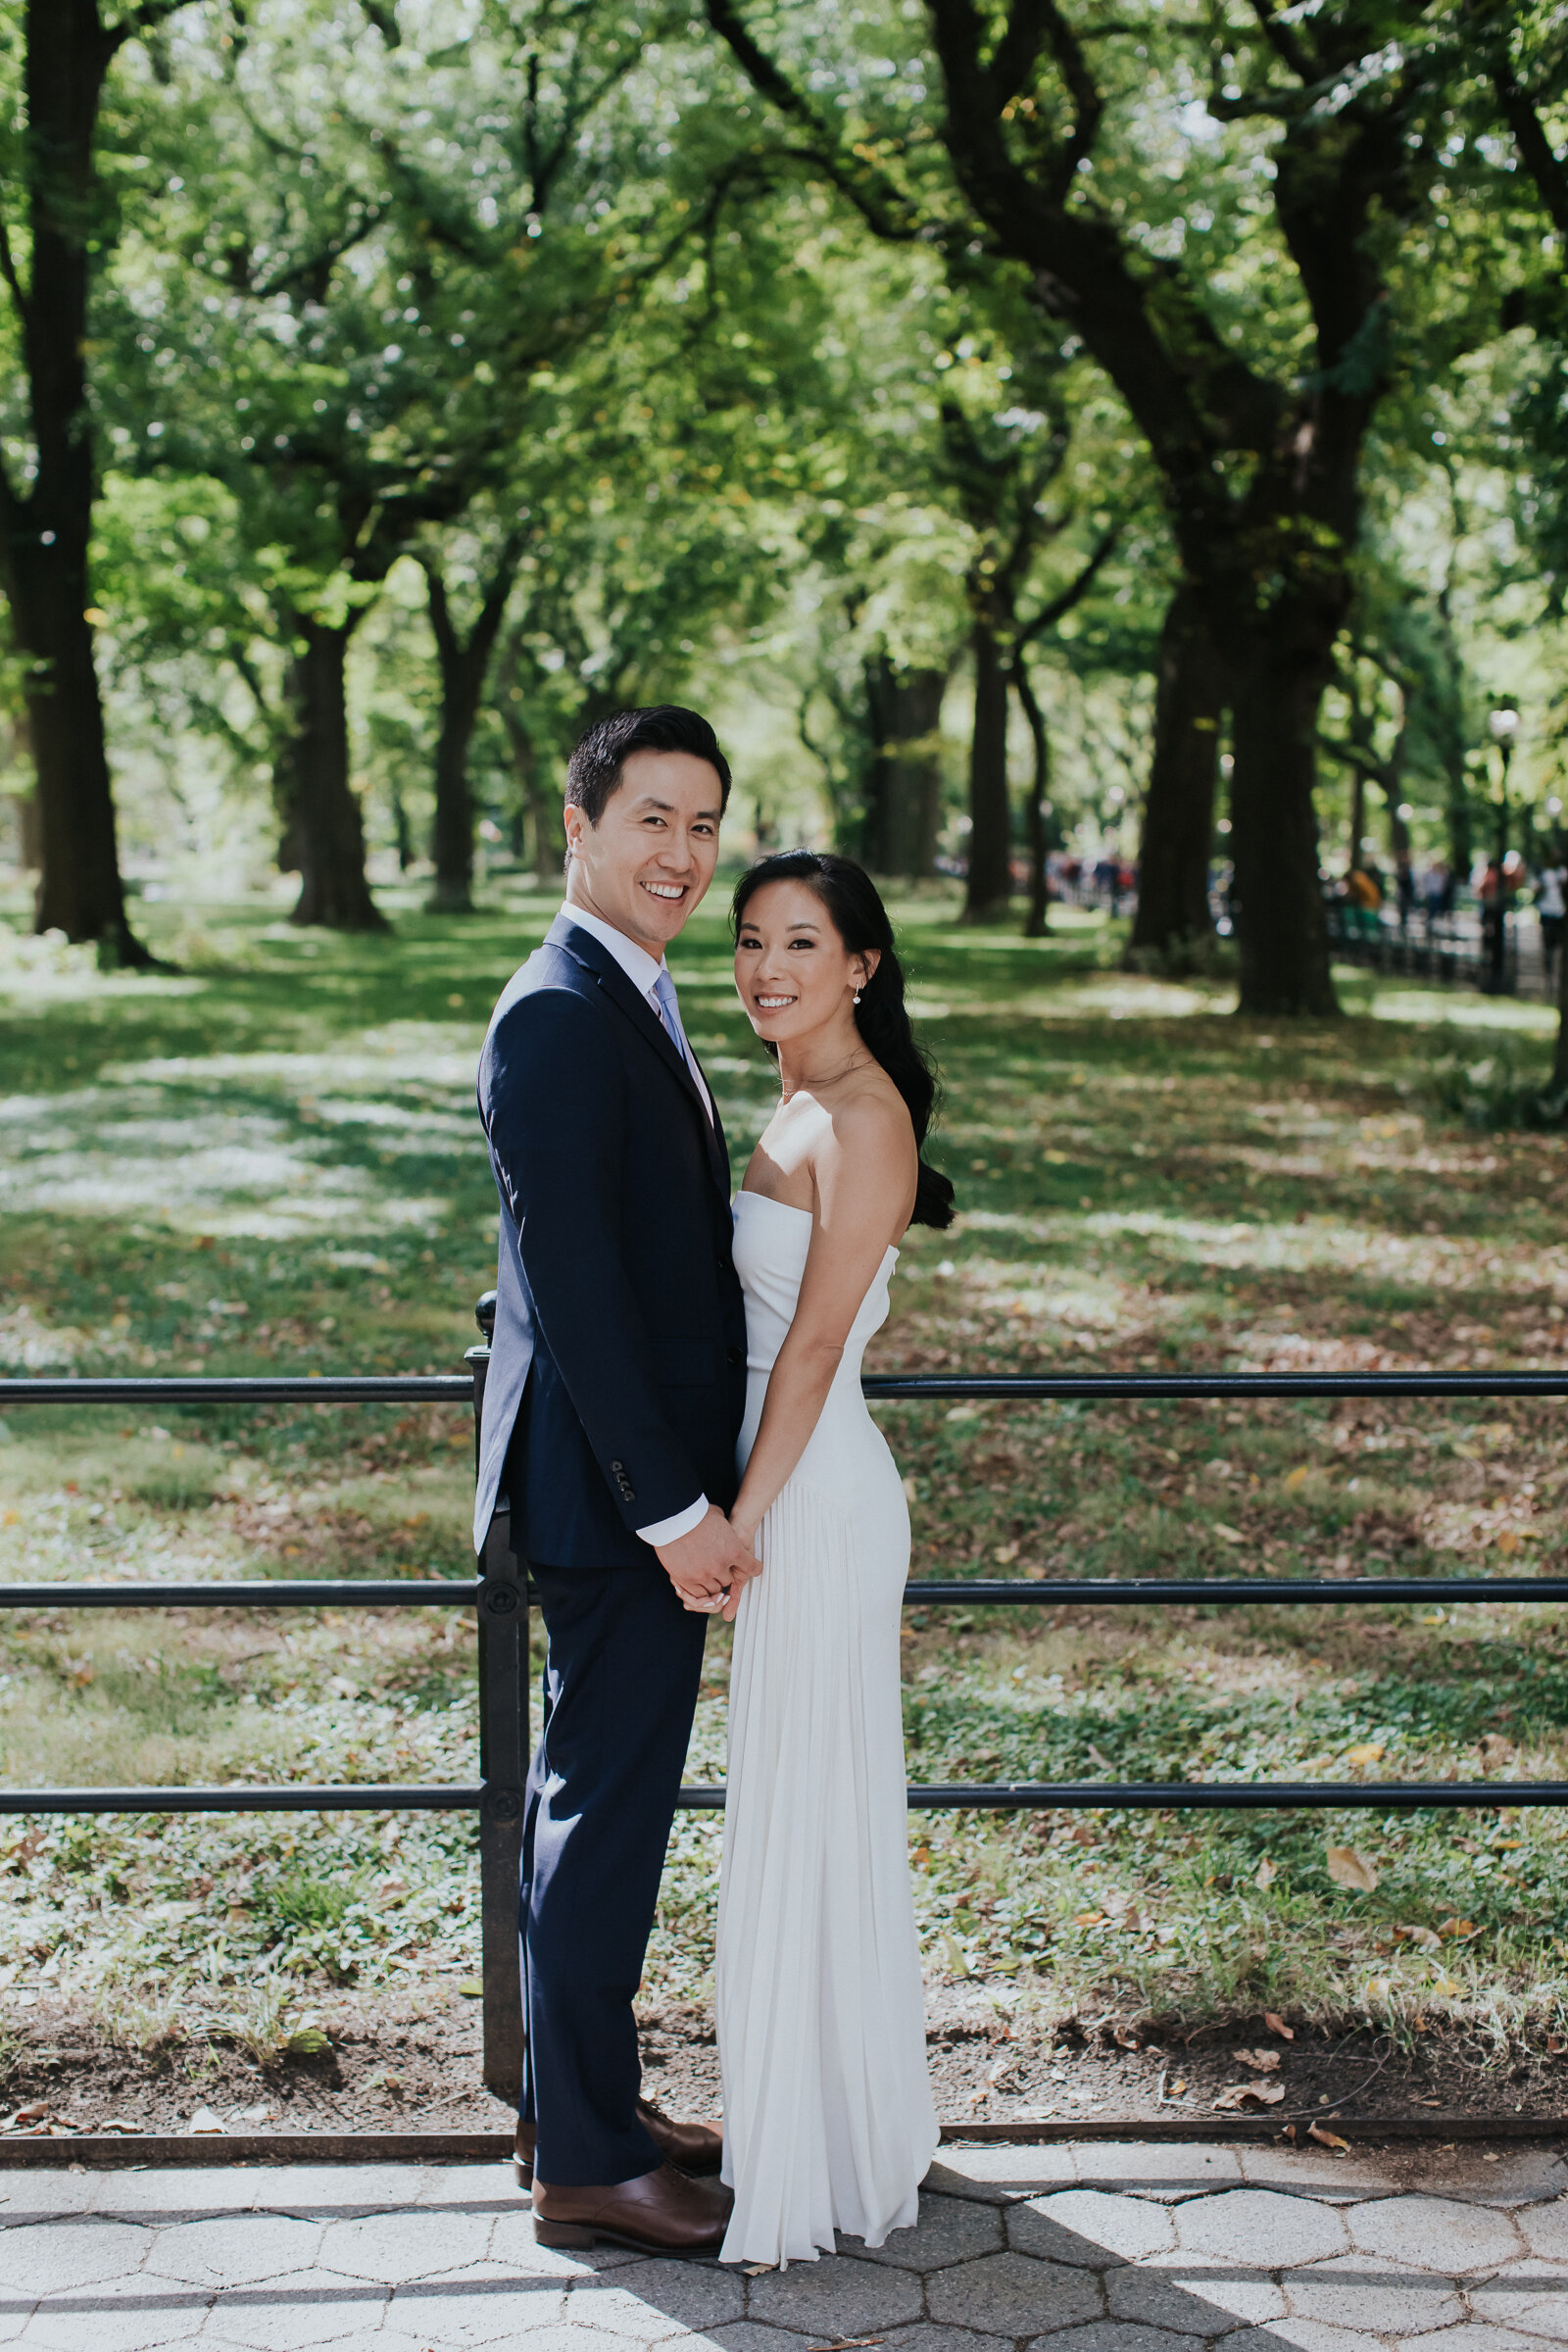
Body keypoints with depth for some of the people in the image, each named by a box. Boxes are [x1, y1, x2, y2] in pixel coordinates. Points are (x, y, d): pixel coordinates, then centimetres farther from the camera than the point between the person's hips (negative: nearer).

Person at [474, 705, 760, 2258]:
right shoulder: (559, 1018, -19)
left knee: (598, 1796, 18)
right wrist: (673, 1506, -22)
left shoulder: (628, 1006, 13)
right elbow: (575, 1288, -23)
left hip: (654, 1476, 10)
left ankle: (579, 2106, 33)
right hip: (619, 1489, -10)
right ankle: (585, 2162, 14)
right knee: (608, 1806, 1)